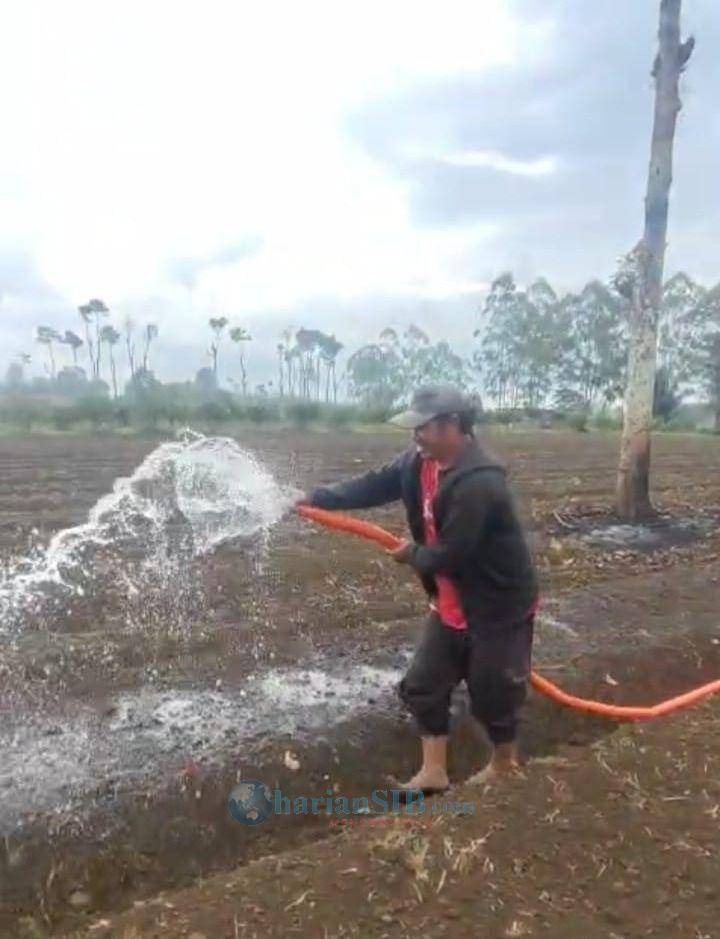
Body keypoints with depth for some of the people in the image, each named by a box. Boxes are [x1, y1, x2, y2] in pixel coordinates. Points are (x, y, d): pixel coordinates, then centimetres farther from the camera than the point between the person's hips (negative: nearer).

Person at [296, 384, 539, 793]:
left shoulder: (478, 483, -32)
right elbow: (374, 485, 1)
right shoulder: (421, 461, -4)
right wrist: (316, 498, -8)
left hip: (500, 607, -8)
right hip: (451, 602, 9)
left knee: (492, 693, 10)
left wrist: (412, 554, -9)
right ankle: (434, 771, 28)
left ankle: (505, 766, 38)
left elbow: (449, 555, -30)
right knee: (423, 685, 13)